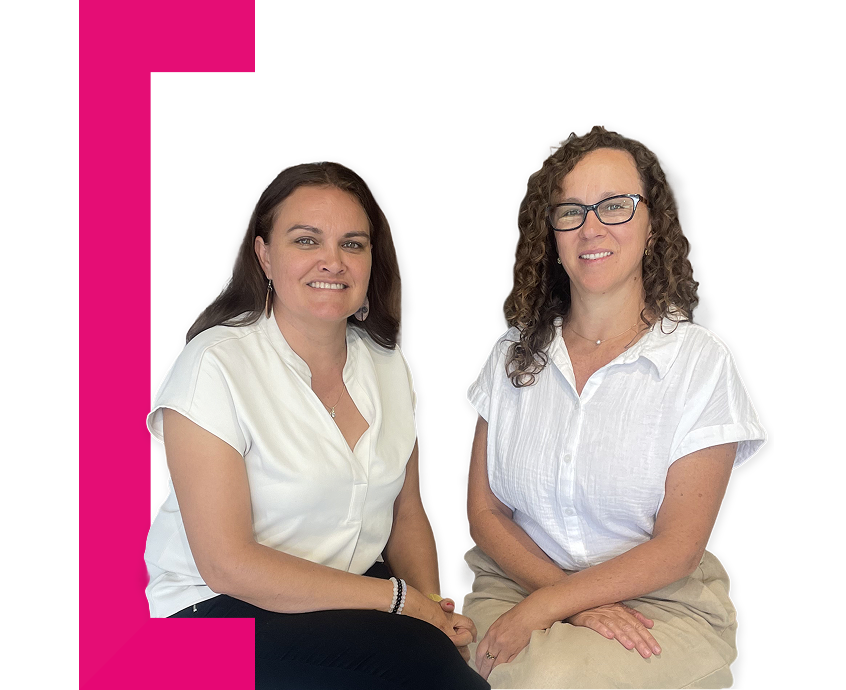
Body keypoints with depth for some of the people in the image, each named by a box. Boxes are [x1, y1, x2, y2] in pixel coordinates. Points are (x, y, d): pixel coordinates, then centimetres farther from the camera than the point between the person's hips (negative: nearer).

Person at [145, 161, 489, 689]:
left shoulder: (387, 360, 5)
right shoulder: (215, 365, -15)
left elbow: (407, 514, 10)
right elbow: (226, 563, -18)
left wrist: (433, 603, -10)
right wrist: (399, 597, -18)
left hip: (358, 597, 6)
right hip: (224, 607, -5)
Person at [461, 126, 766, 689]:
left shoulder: (700, 359, -6)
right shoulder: (515, 352, 5)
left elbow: (677, 548, -9)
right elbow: (484, 510, 4)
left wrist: (544, 607, -18)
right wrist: (569, 595, -13)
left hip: (658, 605, -2)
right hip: (514, 584, 3)